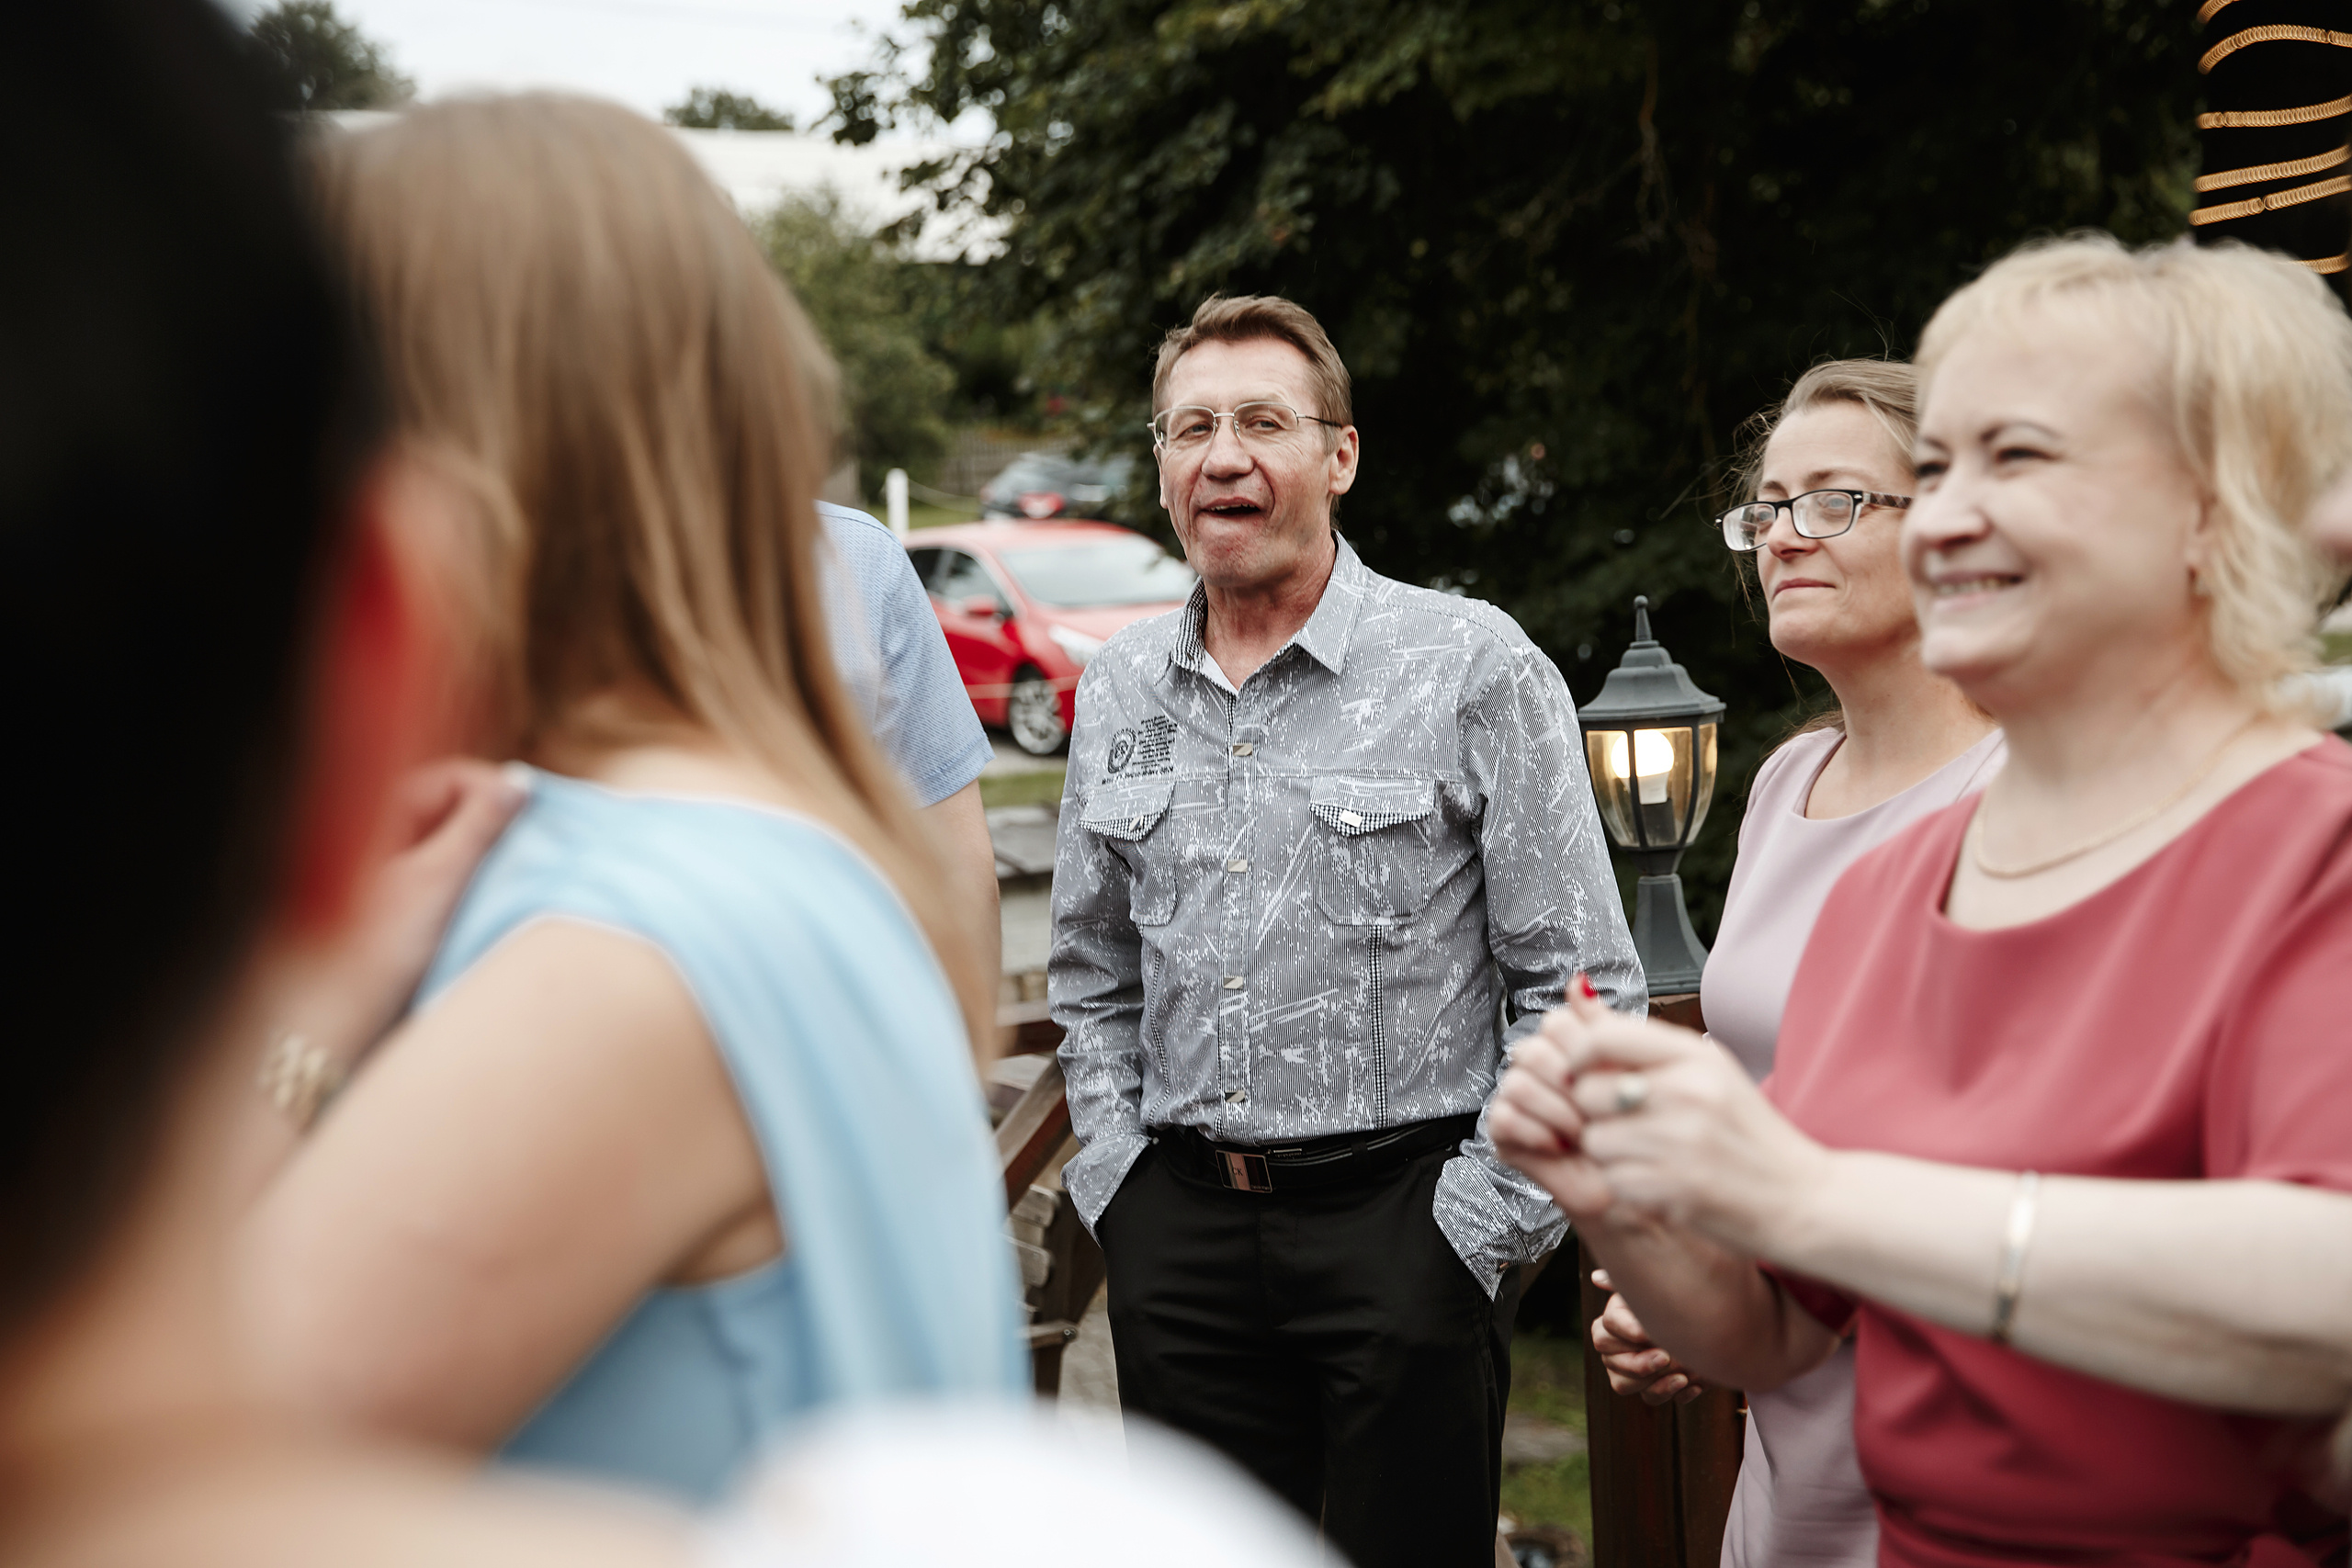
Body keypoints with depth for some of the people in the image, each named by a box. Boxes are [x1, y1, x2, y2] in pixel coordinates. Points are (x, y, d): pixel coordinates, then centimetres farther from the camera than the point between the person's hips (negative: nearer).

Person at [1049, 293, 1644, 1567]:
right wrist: (1116, 1174, 9)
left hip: (1400, 1216, -4)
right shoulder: (1117, 691, 9)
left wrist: (1483, 1223, -10)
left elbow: (1582, 986, -6)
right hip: (1175, 1230, 4)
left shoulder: (1472, 665, -5)